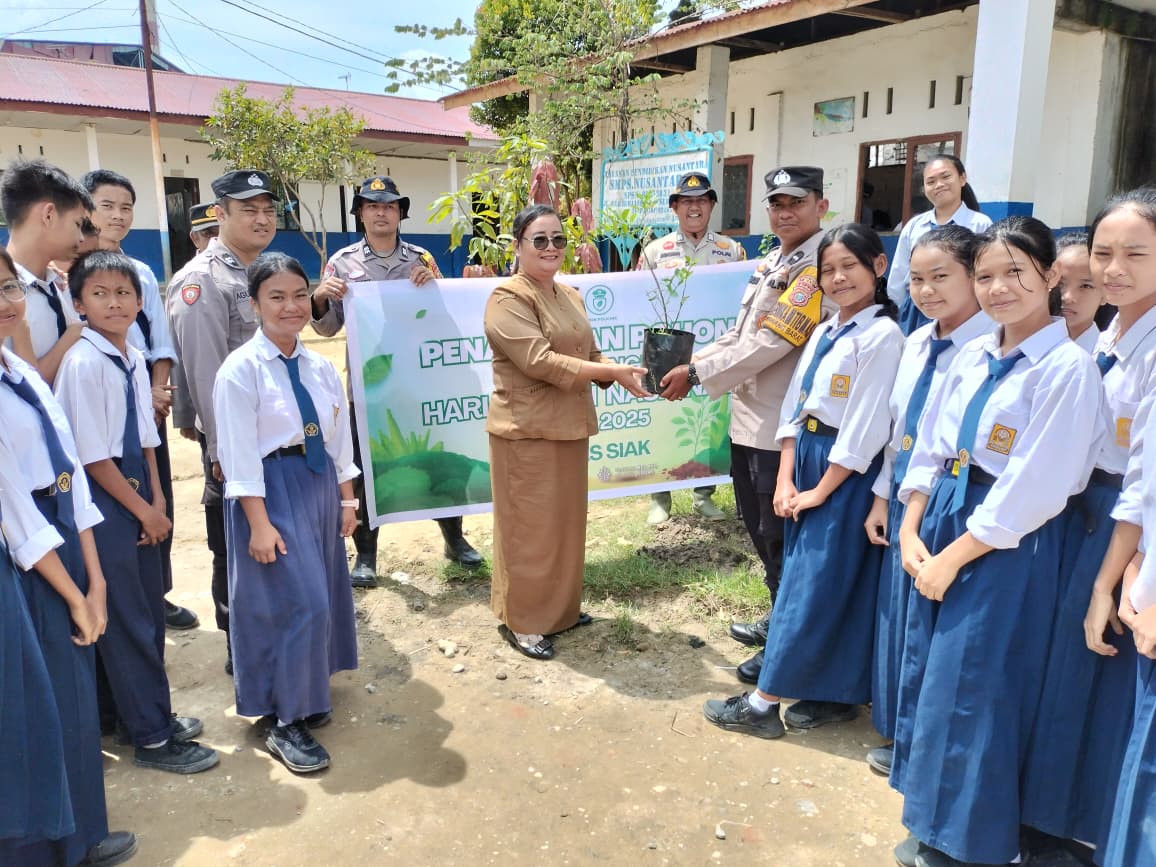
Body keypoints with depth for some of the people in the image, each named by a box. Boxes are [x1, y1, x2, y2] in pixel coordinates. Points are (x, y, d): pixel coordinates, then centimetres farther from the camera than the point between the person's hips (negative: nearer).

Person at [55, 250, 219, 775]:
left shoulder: (134, 359, 5)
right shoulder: (83, 363, -17)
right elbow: (93, 456, -17)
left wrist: (157, 499, 5)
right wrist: (142, 511, -10)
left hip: (136, 491, 8)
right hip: (102, 498, -7)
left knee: (150, 609, 17)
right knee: (126, 619, 2)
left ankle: (151, 711, 35)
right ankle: (152, 738, 16)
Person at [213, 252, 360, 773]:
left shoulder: (321, 368, 7)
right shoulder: (241, 369, -12)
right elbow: (239, 452, -14)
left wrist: (347, 498, 11)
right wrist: (259, 521, -17)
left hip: (319, 485, 7)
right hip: (270, 489, -7)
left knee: (322, 596, 14)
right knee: (296, 601, -9)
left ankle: (305, 696, 35)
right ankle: (285, 722, 6)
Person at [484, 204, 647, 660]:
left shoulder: (570, 297, 14)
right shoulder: (508, 298, -13)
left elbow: (589, 356, 14)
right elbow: (539, 361, -22)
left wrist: (620, 373, -7)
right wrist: (611, 373, -21)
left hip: (569, 426, 8)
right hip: (527, 431, -8)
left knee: (567, 520, 16)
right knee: (530, 526, 1)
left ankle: (560, 606, 33)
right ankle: (520, 620, 16)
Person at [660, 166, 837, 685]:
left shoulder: (818, 269, -19)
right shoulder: (773, 261, 12)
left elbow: (769, 343, -23)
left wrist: (695, 375, -17)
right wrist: (693, 361, 2)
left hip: (782, 425, -9)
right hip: (748, 417, 9)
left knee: (781, 539, 5)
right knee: (758, 529, 21)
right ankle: (780, 618, 40)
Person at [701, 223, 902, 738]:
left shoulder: (882, 336, -13)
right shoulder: (823, 332, 11)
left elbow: (865, 428, -16)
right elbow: (794, 406, 8)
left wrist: (821, 490, -12)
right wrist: (786, 479, -1)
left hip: (845, 473, -8)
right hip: (805, 459, 8)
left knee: (811, 585, -2)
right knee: (819, 579, 13)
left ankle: (762, 704, 6)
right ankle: (835, 694, 26)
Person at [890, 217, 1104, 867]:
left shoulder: (1069, 368, -14)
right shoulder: (972, 357, 7)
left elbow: (1032, 489, -18)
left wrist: (954, 557, -15)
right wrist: (912, 533, 0)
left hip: (1007, 542, -7)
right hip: (941, 523, 7)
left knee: (971, 689, 1)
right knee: (928, 672, 15)